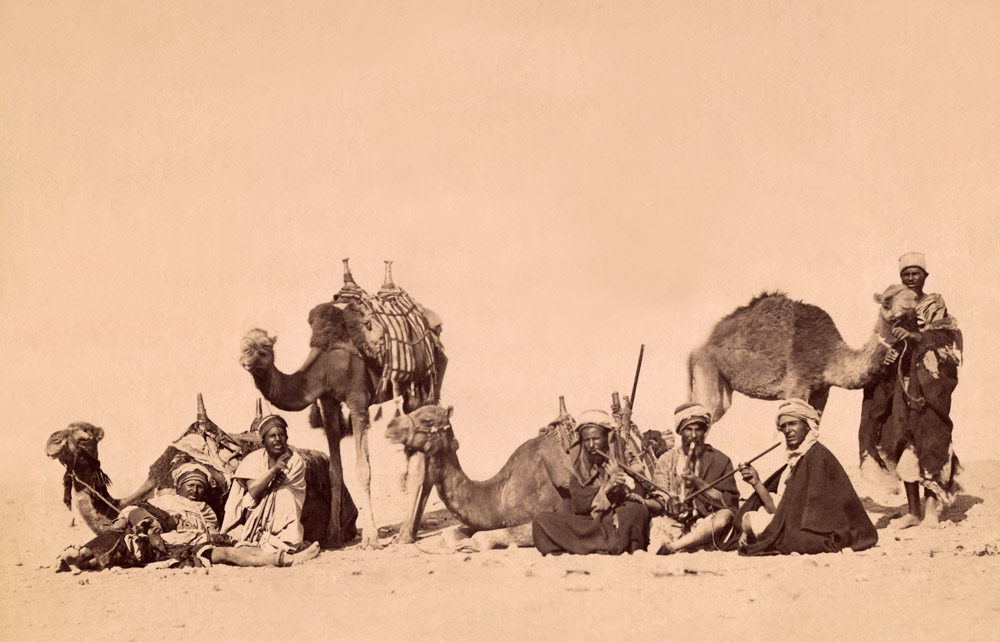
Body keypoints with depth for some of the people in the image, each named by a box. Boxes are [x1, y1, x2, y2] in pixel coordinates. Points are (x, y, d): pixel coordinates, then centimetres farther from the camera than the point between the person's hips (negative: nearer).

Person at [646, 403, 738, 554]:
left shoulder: (720, 461, 10)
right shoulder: (666, 460, 14)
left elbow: (729, 502, 1)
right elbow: (660, 503, 4)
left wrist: (701, 485, -11)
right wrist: (641, 501, -19)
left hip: (705, 528, 0)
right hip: (673, 524, 1)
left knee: (725, 516, -32)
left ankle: (670, 547, -31)